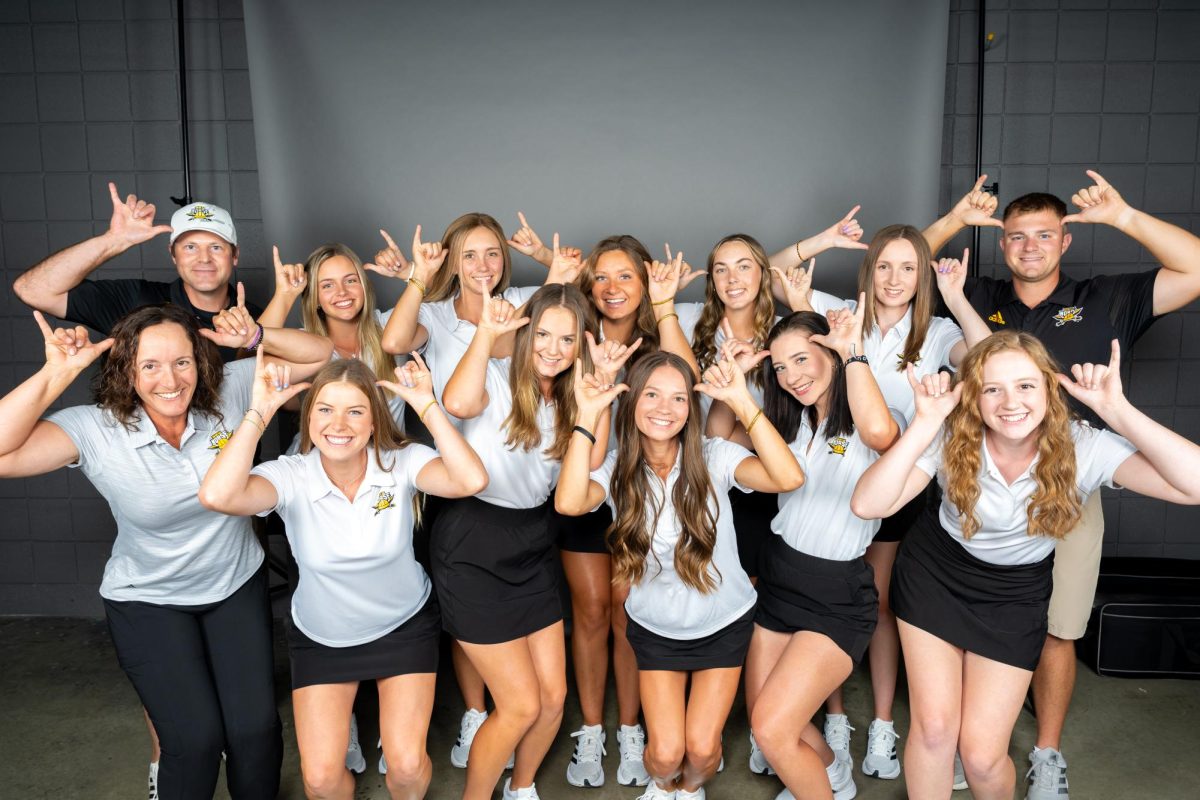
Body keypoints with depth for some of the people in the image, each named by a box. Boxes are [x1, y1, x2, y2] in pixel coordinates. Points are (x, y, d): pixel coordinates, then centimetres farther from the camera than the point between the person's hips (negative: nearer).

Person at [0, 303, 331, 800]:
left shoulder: (229, 392, -14)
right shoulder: (95, 430, -19)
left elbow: (319, 355, -11)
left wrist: (256, 338, -27)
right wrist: (57, 373, -32)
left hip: (238, 586, 2)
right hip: (148, 602, -1)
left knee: (256, 728, -3)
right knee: (195, 738, -9)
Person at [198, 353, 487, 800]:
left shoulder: (401, 462, -21)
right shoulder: (291, 476, -21)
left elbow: (472, 481, -38)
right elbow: (217, 496, -40)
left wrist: (427, 406, -36)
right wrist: (258, 412, -35)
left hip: (404, 625, 0)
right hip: (321, 637, 1)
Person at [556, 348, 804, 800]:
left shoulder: (714, 457, -19)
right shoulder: (617, 468, -15)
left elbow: (788, 478, -36)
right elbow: (569, 503, -37)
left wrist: (742, 402, -38)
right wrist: (588, 417, -36)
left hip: (724, 625, 0)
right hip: (655, 630, 1)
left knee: (702, 748, 0)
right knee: (665, 753, -2)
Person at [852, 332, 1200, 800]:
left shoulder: (1083, 448, -22)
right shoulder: (952, 439, -22)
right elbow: (867, 505, -33)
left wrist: (1117, 411, -36)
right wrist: (925, 423, -38)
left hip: (1014, 597, 0)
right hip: (935, 574, 0)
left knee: (982, 755, -1)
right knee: (934, 727, -3)